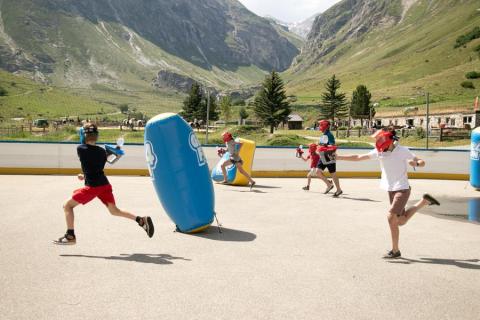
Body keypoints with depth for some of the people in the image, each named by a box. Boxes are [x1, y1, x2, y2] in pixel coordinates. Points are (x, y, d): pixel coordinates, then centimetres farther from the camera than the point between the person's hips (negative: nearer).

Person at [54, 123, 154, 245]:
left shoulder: (80, 149, -4)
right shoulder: (102, 152, 8)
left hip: (92, 187, -5)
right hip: (104, 184, 5)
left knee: (67, 206, 7)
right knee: (114, 210, 16)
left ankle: (70, 236, 2)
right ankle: (142, 220, 4)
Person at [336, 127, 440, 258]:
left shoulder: (402, 151, -13)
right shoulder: (379, 152, -1)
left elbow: (422, 162, -8)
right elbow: (358, 157, 0)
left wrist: (415, 163, -31)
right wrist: (339, 157, -6)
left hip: (402, 189, -6)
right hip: (391, 190, 7)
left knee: (392, 218, -13)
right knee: (401, 221, 13)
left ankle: (395, 250, 2)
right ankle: (425, 201, 31)